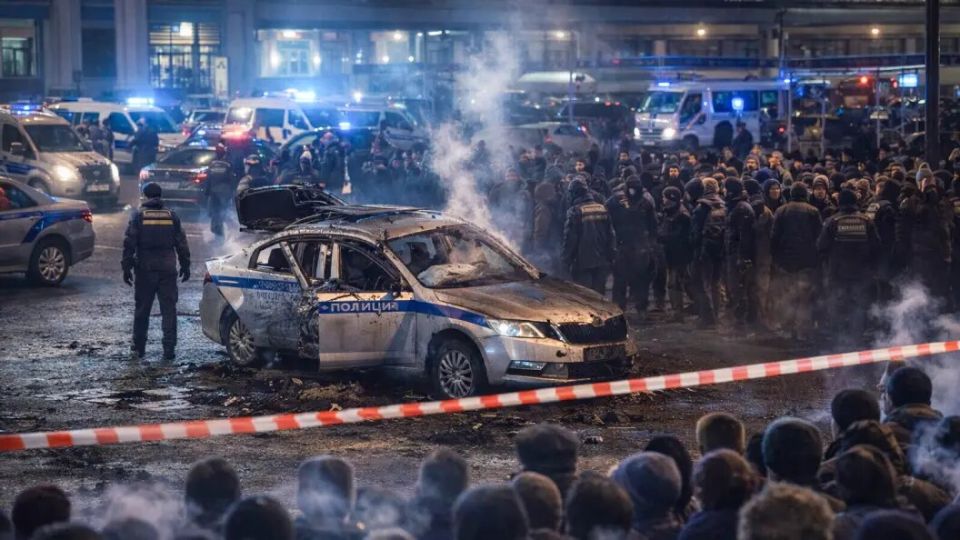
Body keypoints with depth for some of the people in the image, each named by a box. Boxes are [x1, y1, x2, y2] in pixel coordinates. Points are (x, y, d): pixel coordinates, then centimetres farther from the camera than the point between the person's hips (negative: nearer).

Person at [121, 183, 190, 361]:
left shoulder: (138, 215, -2)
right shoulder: (172, 216, 5)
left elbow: (129, 244, -7)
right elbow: (182, 243, 6)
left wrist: (126, 267, -3)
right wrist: (185, 266, 14)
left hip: (145, 270, -1)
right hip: (167, 270, 1)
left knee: (142, 309, 8)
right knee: (169, 309, 3)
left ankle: (138, 348, 12)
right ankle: (169, 350, -2)